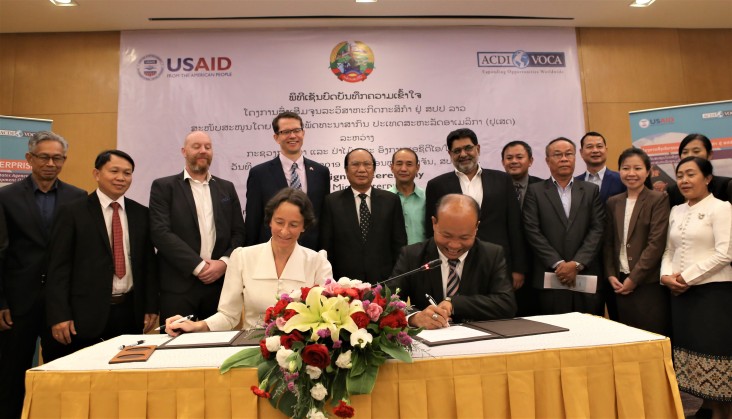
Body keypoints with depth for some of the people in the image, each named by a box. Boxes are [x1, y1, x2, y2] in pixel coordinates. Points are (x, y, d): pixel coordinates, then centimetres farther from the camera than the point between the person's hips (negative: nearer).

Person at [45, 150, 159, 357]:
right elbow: (58, 267, -4)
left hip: (131, 312, 3)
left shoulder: (141, 214, 7)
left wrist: (151, 307, 4)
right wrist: (59, 316, -9)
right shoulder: (73, 212, -1)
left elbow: (149, 262, 8)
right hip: (87, 314, -3)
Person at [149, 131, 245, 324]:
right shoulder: (164, 187, 3)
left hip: (220, 284, 3)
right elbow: (161, 233, -8)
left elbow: (239, 233, 10)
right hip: (178, 285, -3)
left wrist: (224, 262, -8)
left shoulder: (227, 188, 14)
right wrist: (198, 266, -13)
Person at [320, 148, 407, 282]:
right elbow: (326, 247, 1)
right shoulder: (332, 202, 0)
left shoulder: (391, 200, 3)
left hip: (384, 281, 1)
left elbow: (399, 244, 4)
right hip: (344, 282, -1)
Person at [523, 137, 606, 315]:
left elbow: (597, 230, 3)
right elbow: (533, 231, -3)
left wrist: (577, 264, -9)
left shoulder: (591, 191, 12)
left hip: (587, 276, 2)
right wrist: (558, 264, -10)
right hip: (550, 278, -2)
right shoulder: (535, 191, 6)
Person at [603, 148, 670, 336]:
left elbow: (656, 243, -10)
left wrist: (634, 278, -12)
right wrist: (610, 275, 1)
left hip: (649, 283, -4)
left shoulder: (659, 199, -2)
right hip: (620, 283, 4)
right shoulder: (613, 202, 12)